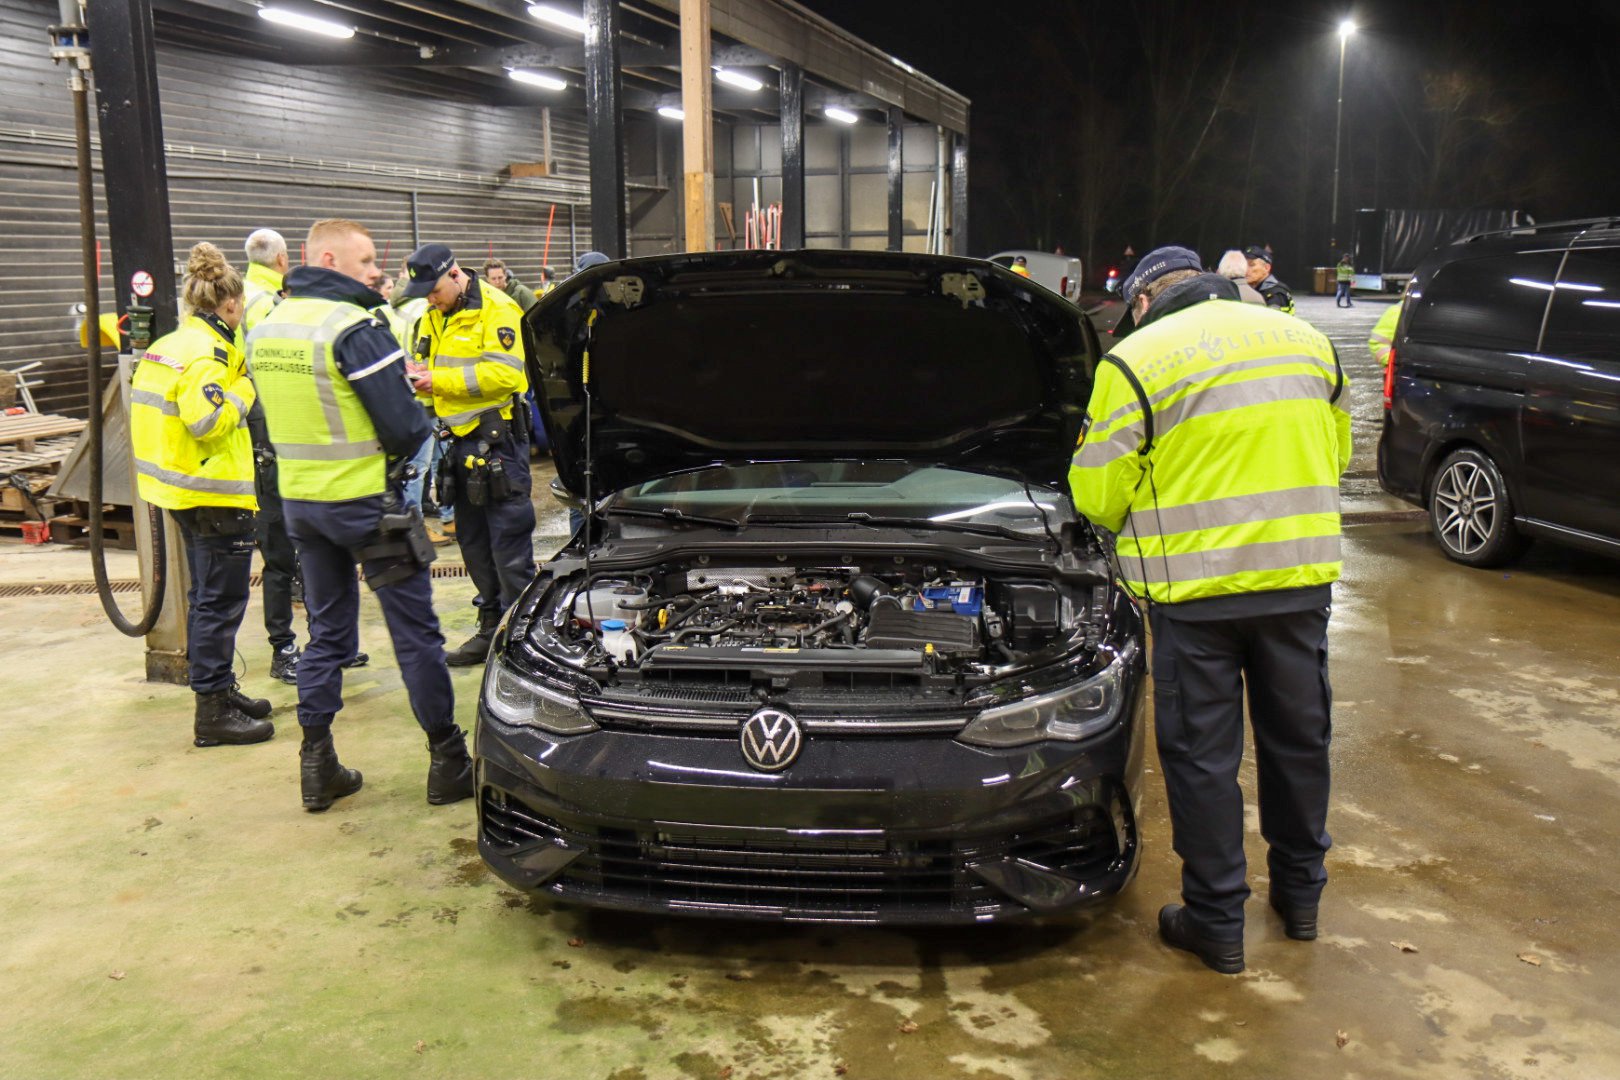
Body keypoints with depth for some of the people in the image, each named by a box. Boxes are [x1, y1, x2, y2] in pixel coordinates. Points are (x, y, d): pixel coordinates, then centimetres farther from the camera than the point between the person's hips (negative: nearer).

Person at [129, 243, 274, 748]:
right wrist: (243, 390, -15)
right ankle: (213, 712, 2)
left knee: (208, 596, 19)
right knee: (221, 601, -4)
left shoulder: (166, 345, 11)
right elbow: (208, 420, -29)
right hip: (214, 492, -10)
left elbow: (167, 409, 16)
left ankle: (219, 688, 31)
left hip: (183, 488, 10)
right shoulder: (206, 351, -17)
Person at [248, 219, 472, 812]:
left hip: (299, 497, 8)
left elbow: (276, 414, 15)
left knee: (327, 631, 17)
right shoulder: (353, 328, -17)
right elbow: (404, 424, -17)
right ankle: (447, 761, 10)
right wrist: (420, 449, 3)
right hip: (365, 498, -7)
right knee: (416, 633, 2)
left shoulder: (264, 330, 8)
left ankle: (317, 763, 19)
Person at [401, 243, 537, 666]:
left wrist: (441, 379, -22)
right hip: (460, 439, 9)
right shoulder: (433, 319, 15)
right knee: (473, 542, 14)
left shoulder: (496, 309, -11)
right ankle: (493, 628, 24)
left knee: (509, 543, -5)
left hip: (498, 437, -9)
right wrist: (418, 376, -3)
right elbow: (429, 367, 21)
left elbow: (505, 373, -21)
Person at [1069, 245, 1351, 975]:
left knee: (1201, 753, 7)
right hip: (1302, 573, 5)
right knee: (1297, 736, 19)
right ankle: (1301, 894, 35)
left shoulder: (1136, 360, -6)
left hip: (1198, 587, -5)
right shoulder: (1307, 341, 10)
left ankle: (1216, 921, 16)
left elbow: (1097, 496, -5)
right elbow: (1335, 456, 19)